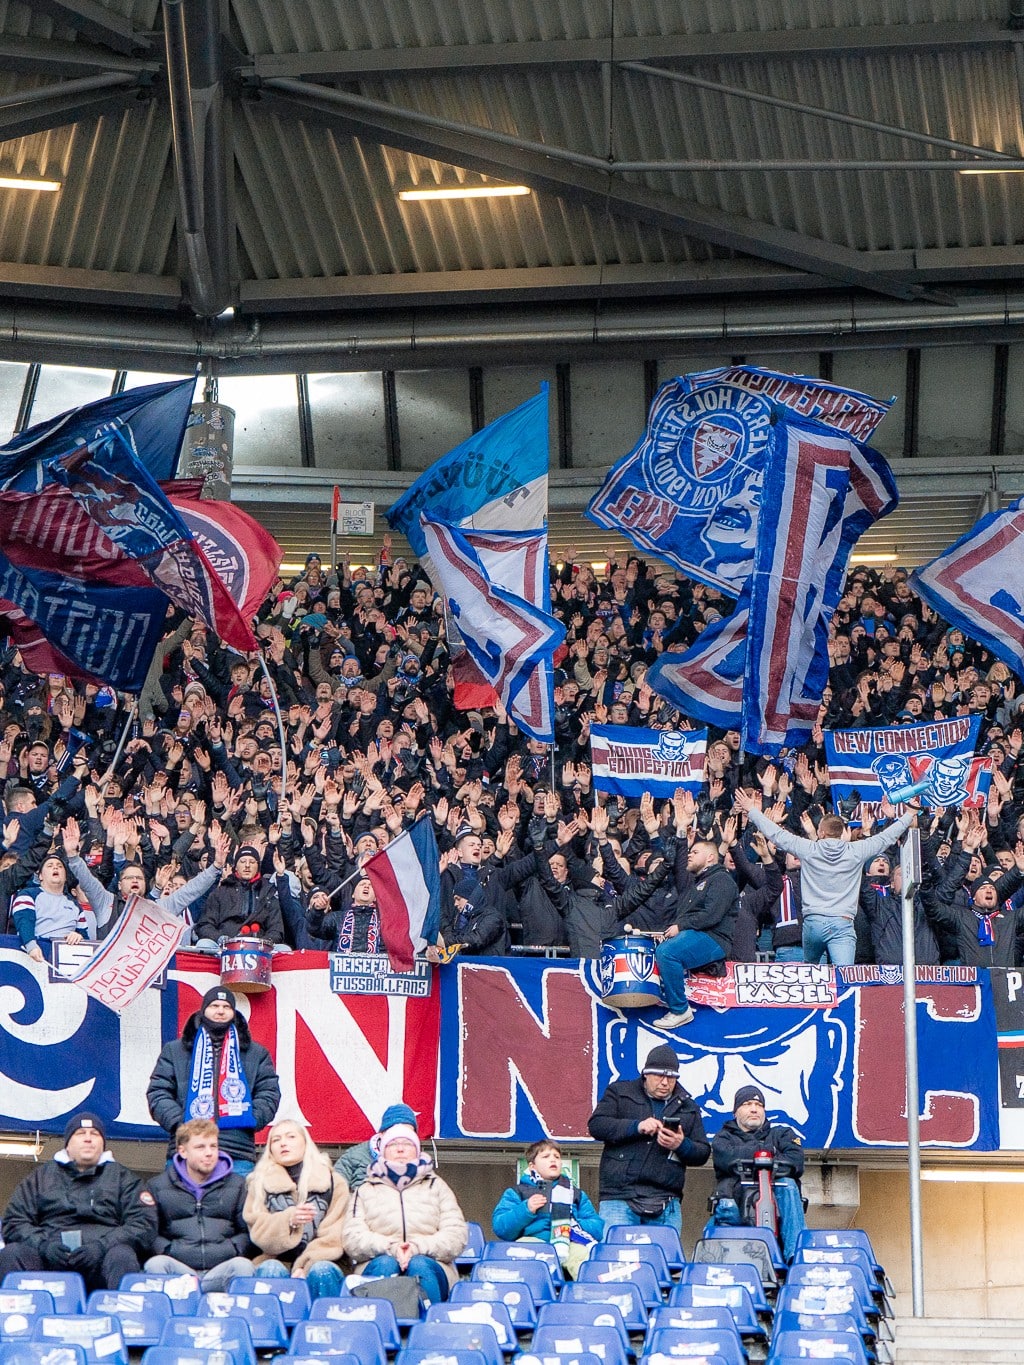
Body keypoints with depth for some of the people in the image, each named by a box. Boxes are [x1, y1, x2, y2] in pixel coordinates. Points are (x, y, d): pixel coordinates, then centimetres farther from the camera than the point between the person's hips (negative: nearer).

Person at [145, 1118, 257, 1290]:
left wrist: (230, 1249, -4)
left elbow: (248, 1232, 16)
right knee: (156, 1264, -33)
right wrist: (168, 1250, -9)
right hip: (177, 1267, -1)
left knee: (243, 1266, -32)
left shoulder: (236, 1185, 20)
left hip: (221, 1268, 1)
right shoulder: (158, 1186, 17)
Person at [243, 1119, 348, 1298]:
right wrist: (289, 1220, -19)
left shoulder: (333, 1182, 10)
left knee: (321, 1271, -34)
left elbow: (333, 1238, 0)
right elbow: (259, 1233, 1)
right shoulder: (260, 1182, 14)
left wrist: (304, 1268, -15)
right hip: (277, 1262, 0)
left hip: (319, 1262, 0)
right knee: (270, 1270, -33)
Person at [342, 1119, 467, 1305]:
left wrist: (417, 1248, -13)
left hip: (428, 1264, 0)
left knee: (419, 1265, -33)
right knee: (385, 1263, -33)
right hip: (378, 1269, 0)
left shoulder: (435, 1186, 22)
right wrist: (391, 1248, -15)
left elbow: (456, 1235, 7)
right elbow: (352, 1238, 4)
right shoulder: (366, 1190, 22)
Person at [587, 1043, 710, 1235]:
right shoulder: (619, 1092, 11)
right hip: (619, 1197, -3)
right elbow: (596, 1125, -2)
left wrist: (682, 1145, -6)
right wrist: (636, 1127, -14)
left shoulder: (688, 1107, 19)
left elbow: (703, 1154, 17)